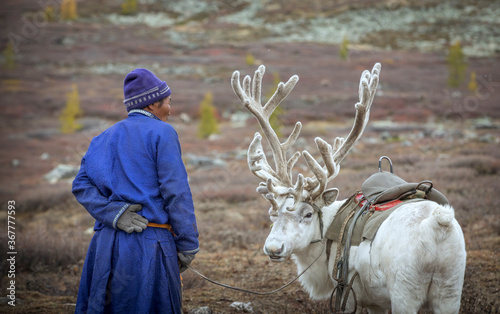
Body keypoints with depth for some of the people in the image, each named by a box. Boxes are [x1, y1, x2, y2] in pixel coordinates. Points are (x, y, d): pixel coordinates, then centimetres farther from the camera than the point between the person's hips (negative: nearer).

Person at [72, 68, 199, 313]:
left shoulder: (105, 138, 16)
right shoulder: (162, 133, -2)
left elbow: (82, 185, 3)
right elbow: (176, 192, -10)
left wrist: (114, 213, -8)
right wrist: (188, 245, -7)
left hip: (106, 244, 6)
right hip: (150, 244, -6)